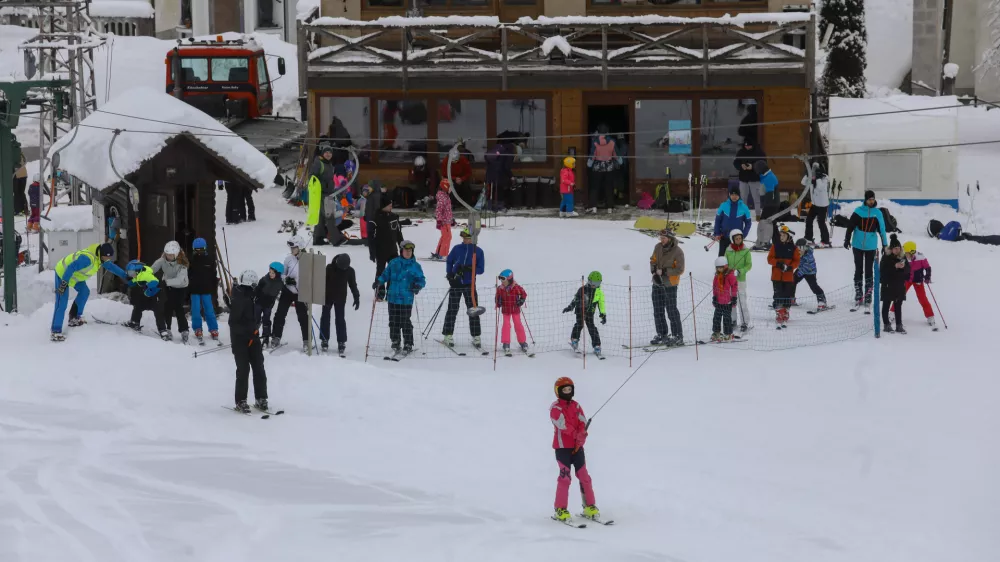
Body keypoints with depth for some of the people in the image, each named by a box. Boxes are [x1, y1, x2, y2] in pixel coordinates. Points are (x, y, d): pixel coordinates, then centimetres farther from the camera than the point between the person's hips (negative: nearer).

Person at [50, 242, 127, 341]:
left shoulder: (100, 257, -3)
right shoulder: (88, 258, -34)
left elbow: (110, 266, 12)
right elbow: (71, 268, -34)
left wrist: (125, 276, 14)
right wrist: (64, 283, -31)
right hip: (63, 273, -10)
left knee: (84, 291, 14)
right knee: (62, 303, -13)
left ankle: (74, 318, 24)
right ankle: (56, 331, -14)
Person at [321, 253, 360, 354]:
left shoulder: (349, 271, -6)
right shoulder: (330, 268, -11)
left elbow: (353, 285, 3)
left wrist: (357, 298, 2)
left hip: (340, 299, 0)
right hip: (328, 297, 0)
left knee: (340, 319, -2)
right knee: (325, 317, 4)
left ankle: (341, 343, 1)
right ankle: (324, 340, 14)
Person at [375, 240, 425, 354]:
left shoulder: (415, 266, 2)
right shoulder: (394, 263, 7)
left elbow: (422, 280, 3)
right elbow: (385, 275, 12)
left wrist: (418, 285, -18)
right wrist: (379, 282, -5)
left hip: (407, 299, -2)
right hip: (393, 297, 2)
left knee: (405, 322, -4)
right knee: (394, 321, 8)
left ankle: (408, 344, 5)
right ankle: (395, 341, 23)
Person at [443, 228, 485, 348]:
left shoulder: (478, 251, 0)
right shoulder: (457, 248, 4)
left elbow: (481, 269, -1)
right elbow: (449, 261, 16)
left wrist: (469, 269, -18)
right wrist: (449, 275, 1)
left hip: (470, 284, -1)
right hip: (456, 283, 1)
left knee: (473, 311, -1)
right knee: (452, 310, 2)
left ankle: (476, 337, 6)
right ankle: (448, 335, 7)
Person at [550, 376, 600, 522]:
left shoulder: (576, 406, 12)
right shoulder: (555, 408, -4)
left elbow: (583, 423, 0)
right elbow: (563, 424, -17)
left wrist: (580, 439, -17)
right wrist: (577, 435, -26)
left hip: (577, 446, 5)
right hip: (562, 446, -5)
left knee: (584, 476, 2)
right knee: (565, 477, -11)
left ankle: (590, 506, 9)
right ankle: (560, 510, -8)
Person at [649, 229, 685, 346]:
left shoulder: (678, 252, -15)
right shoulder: (658, 247, 3)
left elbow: (680, 270, -15)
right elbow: (653, 261, 11)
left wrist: (664, 271, -20)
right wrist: (655, 272, -7)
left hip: (670, 285, -7)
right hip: (657, 283, 7)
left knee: (672, 310, -6)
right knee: (658, 310, 11)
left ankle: (678, 337, -1)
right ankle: (662, 335, 22)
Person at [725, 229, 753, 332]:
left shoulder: (746, 251, -5)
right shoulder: (728, 250, 4)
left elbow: (749, 265, -5)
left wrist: (739, 271, -18)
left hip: (741, 279, -4)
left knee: (742, 301, -7)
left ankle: (745, 323, -2)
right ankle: (732, 321, 24)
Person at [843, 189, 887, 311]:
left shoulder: (877, 213, 0)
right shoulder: (858, 211, -4)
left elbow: (882, 229, 4)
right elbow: (850, 226, -2)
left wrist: (884, 245, 3)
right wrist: (847, 239, -8)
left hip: (871, 247, 0)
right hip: (858, 246, 0)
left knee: (869, 272, 2)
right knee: (858, 271, 8)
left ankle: (868, 300, 4)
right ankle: (858, 297, 15)